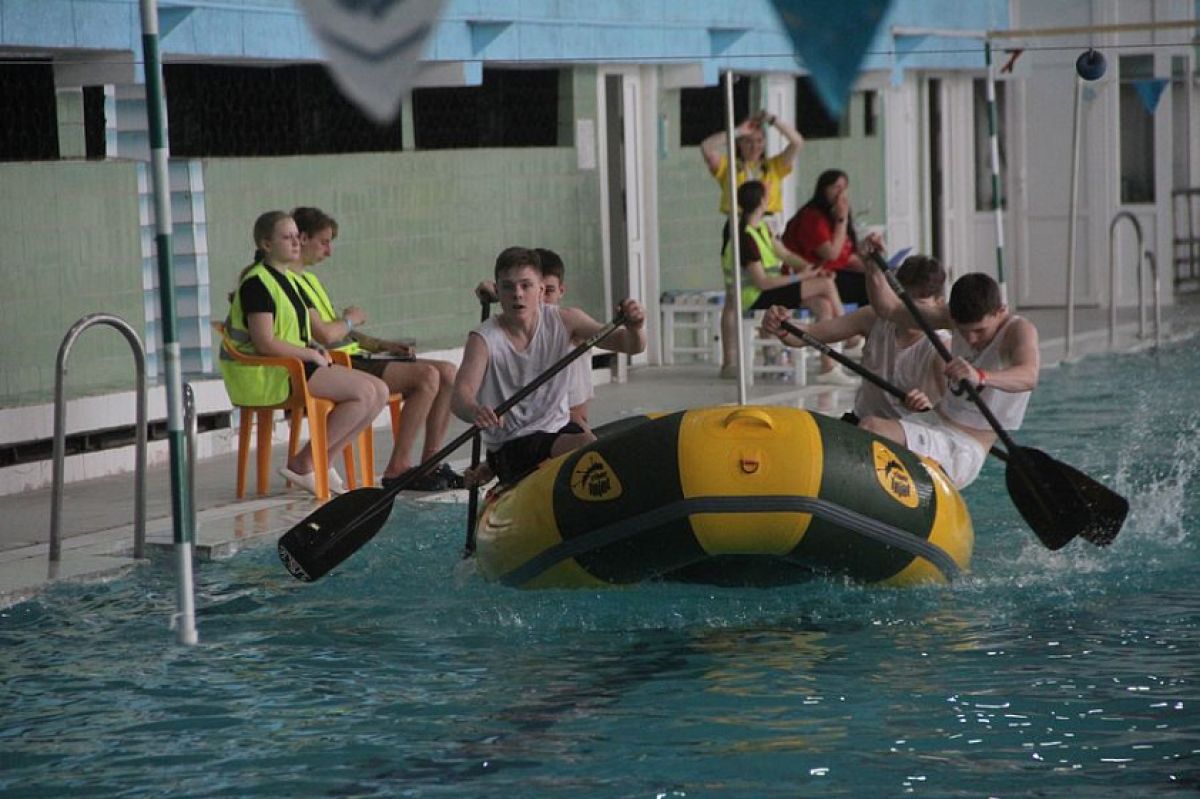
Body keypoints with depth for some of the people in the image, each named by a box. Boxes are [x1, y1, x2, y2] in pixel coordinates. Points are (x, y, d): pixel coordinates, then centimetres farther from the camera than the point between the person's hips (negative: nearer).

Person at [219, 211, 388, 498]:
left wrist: (315, 348, 5)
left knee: (379, 391, -3)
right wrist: (312, 354, -13)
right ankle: (303, 464, -13)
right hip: (268, 376, -10)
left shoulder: (286, 280, 19)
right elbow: (265, 343, -20)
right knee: (364, 392, -21)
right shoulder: (257, 283, -12)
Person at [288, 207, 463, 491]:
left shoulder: (308, 277, 23)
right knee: (427, 376, -23)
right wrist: (350, 320, 0)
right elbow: (325, 335, -21)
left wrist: (382, 344, 12)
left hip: (355, 355, 10)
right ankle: (398, 468, -17)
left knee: (447, 372, 1)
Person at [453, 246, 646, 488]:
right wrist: (474, 411, -50)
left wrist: (634, 329, -29)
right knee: (586, 446, -28)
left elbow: (630, 345, -4)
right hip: (510, 446, -6)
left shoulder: (564, 321, -1)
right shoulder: (485, 339, -12)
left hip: (559, 428, 6)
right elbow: (460, 395, -26)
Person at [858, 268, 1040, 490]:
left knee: (871, 428, -29)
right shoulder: (962, 319, 4)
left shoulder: (1019, 329, -15)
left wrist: (980, 377, -58)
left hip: (965, 449, -7)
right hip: (934, 420, 8)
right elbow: (888, 308, 7)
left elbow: (1028, 377, -38)